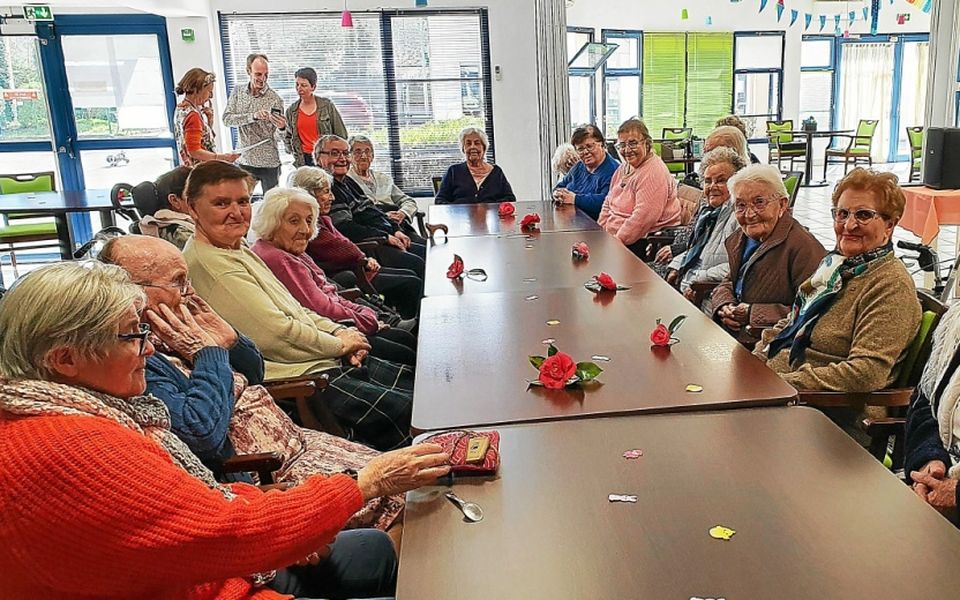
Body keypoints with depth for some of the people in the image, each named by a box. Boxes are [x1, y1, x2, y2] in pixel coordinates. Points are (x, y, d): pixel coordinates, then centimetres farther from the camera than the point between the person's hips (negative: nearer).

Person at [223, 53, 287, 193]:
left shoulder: (274, 98, -5)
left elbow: (281, 127, -3)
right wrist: (253, 116, -23)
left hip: (268, 162, -2)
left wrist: (282, 127, -28)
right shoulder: (238, 92, 2)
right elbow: (226, 119, -7)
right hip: (244, 160, 2)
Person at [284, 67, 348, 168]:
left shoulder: (326, 105, 4)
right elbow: (287, 137, 23)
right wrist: (295, 153, 9)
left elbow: (341, 134, 6)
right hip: (303, 161, 2)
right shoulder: (291, 110, 11)